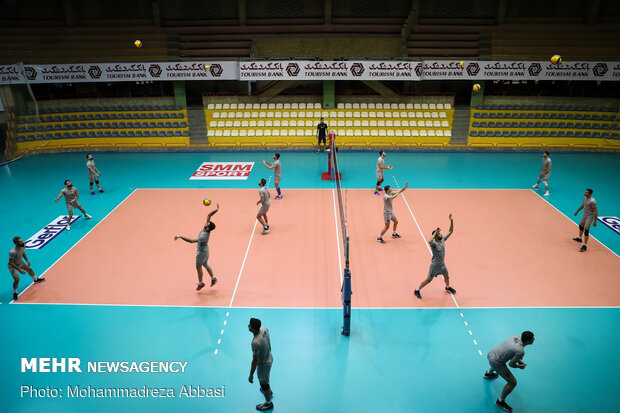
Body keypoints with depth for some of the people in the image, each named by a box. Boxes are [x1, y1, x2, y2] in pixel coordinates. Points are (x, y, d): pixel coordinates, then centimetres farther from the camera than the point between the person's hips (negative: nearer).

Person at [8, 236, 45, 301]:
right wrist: (19, 269, -30)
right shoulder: (12, 252, -40)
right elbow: (10, 262, -29)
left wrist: (27, 260, 1)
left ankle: (36, 279, 55)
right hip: (13, 266, -7)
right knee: (17, 279, -15)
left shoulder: (23, 246, -20)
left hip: (20, 262, 7)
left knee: (29, 269, 24)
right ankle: (15, 293, 10)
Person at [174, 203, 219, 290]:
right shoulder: (207, 229, -18)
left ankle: (200, 283, 31)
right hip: (205, 250, 8)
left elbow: (192, 241, -44)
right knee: (205, 264, 26)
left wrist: (180, 236, -43)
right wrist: (216, 210, -22)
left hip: (201, 252, -8)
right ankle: (213, 278, 36)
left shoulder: (204, 236, -39)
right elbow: (208, 215, -13)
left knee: (198, 267, 12)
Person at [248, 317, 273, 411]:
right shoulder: (264, 328, -18)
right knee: (265, 379, 36)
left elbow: (255, 361, -29)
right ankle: (268, 391, 64)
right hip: (269, 358, 8)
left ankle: (268, 403, 44)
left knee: (264, 384, 19)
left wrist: (251, 375, -15)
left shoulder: (256, 342, -41)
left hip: (263, 364, -8)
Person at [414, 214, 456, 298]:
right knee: (429, 279, -1)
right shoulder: (434, 243, -26)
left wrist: (451, 220, -12)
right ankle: (417, 290, 12)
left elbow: (450, 231, -1)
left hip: (442, 264, 7)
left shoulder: (443, 239, -4)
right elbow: (429, 241, -52)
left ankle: (447, 287, 54)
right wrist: (435, 232, -45)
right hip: (435, 264, -7)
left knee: (446, 277, 24)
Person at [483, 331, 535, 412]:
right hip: (495, 362, -8)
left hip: (490, 353, 9)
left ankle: (488, 373, 74)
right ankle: (500, 401, 16)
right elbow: (511, 364, -15)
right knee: (513, 382, 0)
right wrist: (519, 366, 5)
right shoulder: (521, 351, -25)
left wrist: (519, 361, 10)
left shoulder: (516, 337, -4)